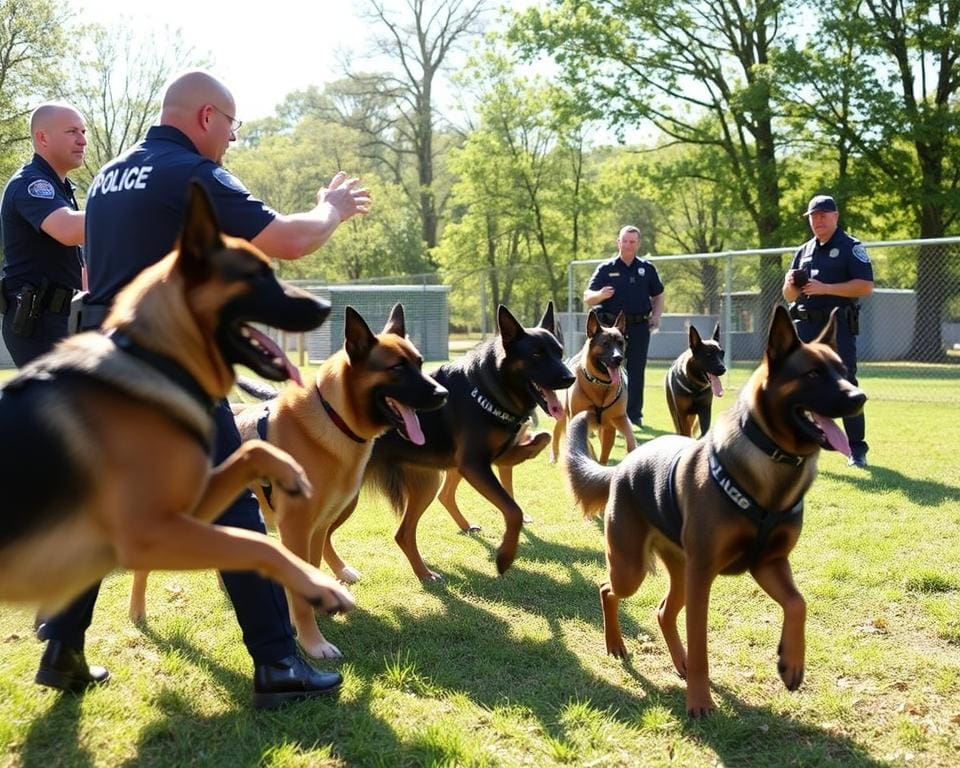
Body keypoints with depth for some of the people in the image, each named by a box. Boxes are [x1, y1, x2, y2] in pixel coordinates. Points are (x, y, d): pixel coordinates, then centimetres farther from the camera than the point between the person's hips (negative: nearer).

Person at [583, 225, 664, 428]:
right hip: (611, 326, -2)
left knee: (636, 372, 5)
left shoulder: (647, 268, 12)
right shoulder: (606, 269, 4)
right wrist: (600, 295, -24)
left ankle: (634, 415, 11)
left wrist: (656, 316, 4)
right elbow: (587, 298, -1)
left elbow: (658, 296, 21)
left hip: (640, 327, 2)